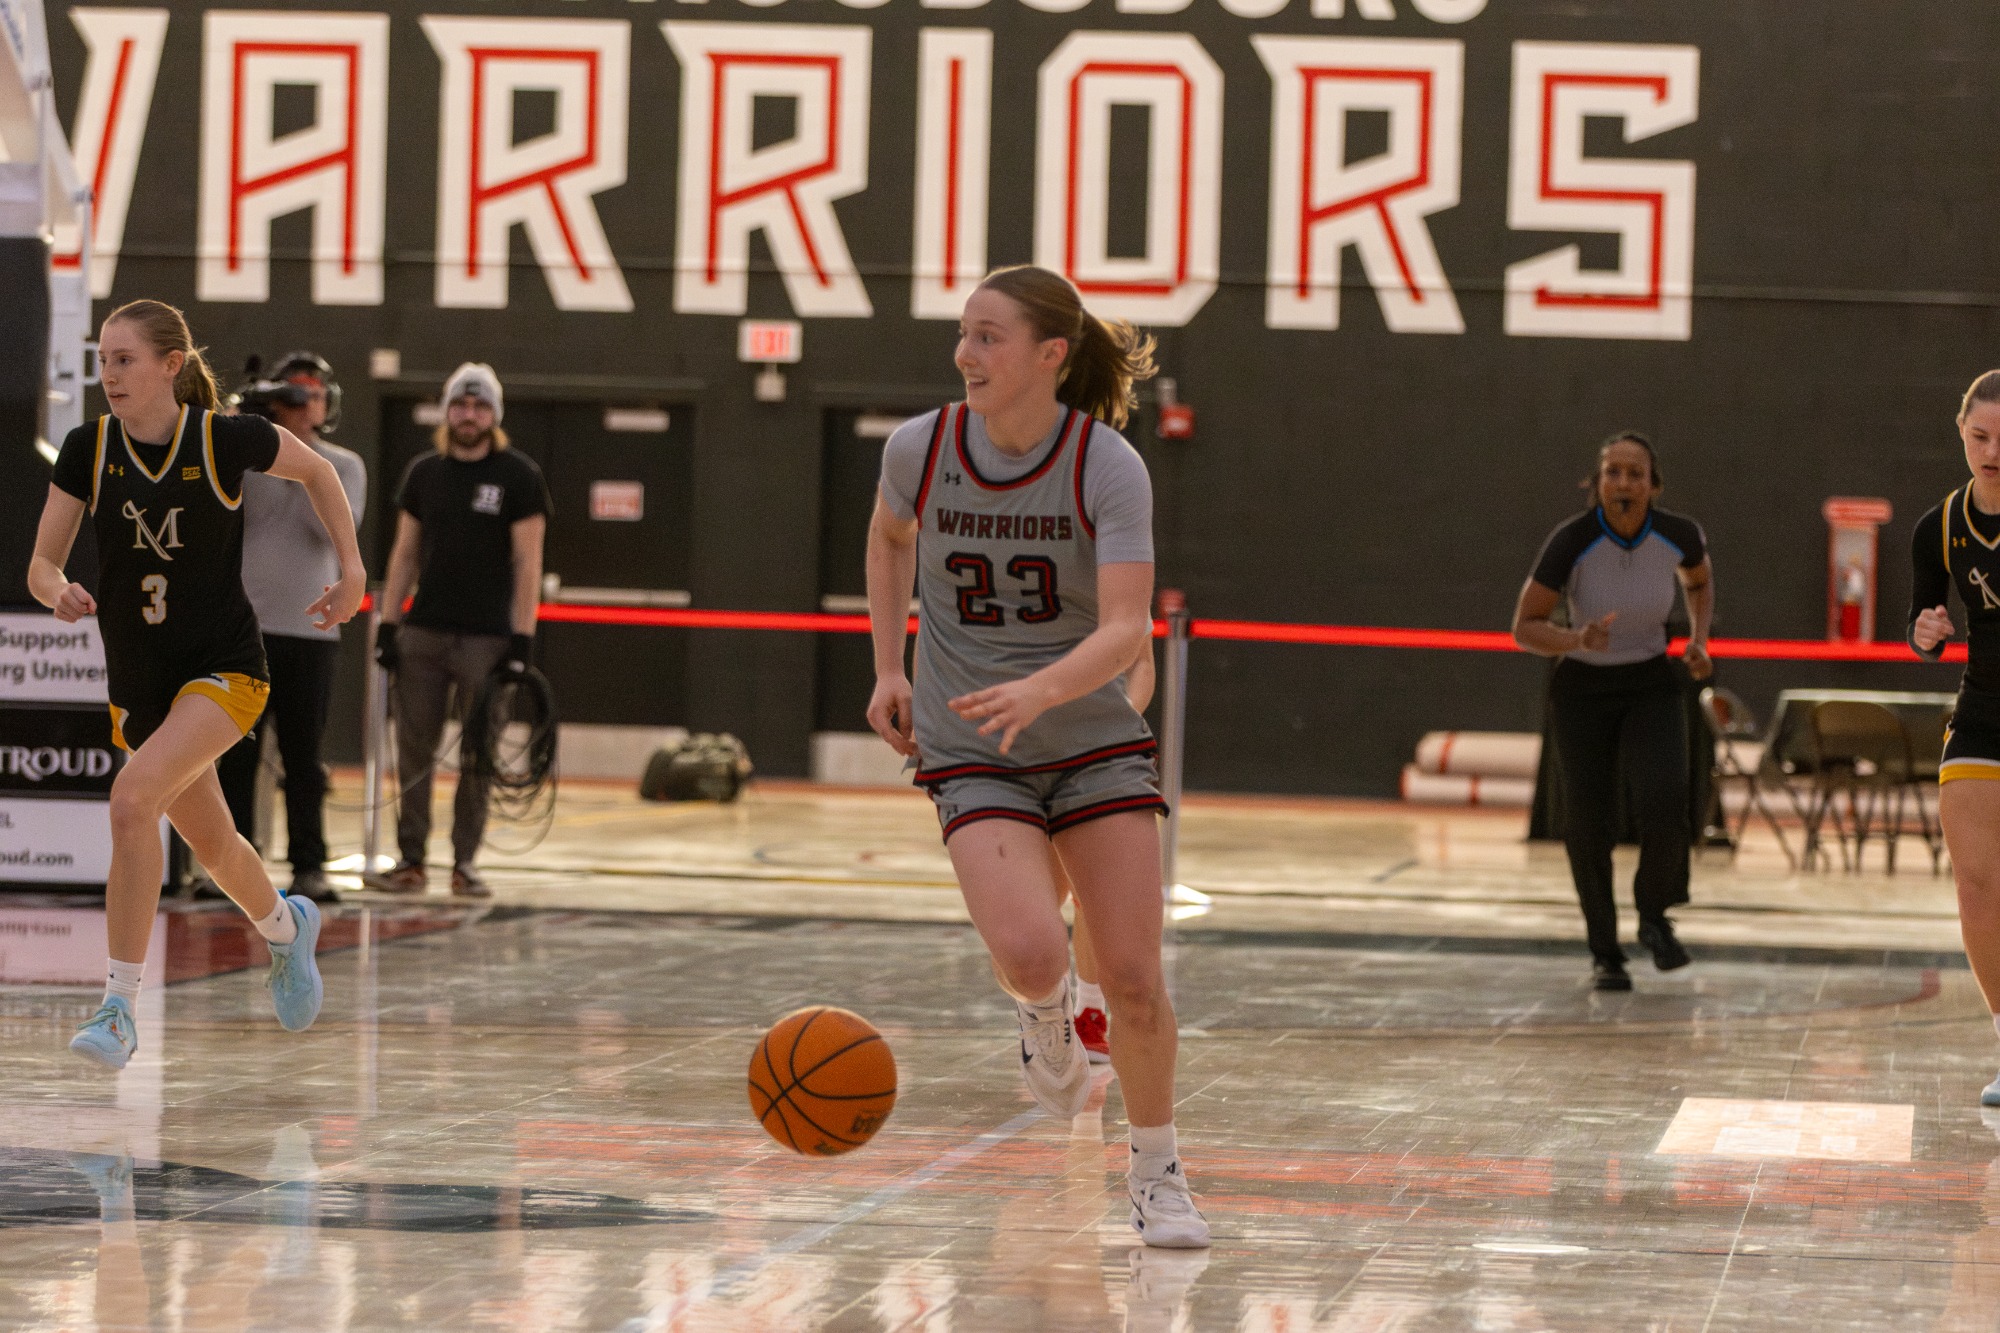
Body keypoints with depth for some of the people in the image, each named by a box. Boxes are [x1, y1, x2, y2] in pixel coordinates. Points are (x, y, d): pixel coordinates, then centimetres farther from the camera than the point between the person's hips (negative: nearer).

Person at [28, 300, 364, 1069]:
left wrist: (353, 569, 1)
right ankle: (285, 929, 53)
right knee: (211, 845, 20)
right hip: (138, 682, 5)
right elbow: (41, 565, -5)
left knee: (132, 799, -27)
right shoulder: (88, 450, -7)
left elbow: (316, 472, 6)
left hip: (224, 667, -5)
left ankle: (120, 1007, -22)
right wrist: (59, 592, -28)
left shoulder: (228, 440, -14)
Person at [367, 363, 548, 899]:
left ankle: (464, 863, 6)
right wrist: (387, 625, 5)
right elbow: (405, 554, 13)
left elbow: (527, 563, -4)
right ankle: (411, 861, 4)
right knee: (414, 750, 0)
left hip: (486, 639, -3)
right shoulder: (424, 473, 11)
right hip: (422, 633, 3)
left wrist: (522, 637, -11)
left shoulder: (519, 477, -1)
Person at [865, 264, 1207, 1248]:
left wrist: (1040, 691, -42)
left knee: (1134, 977, -6)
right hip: (971, 756, 0)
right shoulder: (920, 448, -9)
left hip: (1094, 740, 0)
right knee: (1030, 954, -23)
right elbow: (889, 536, 15)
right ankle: (1046, 1014, 15)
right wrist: (889, 668, 9)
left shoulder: (1108, 466, -16)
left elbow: (1127, 630, -25)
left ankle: (1157, 1174, 17)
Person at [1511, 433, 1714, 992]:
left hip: (1652, 687, 1)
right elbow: (1524, 628, -16)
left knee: (1664, 803, -22)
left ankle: (1654, 917, 6)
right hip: (1582, 691, -1)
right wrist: (1577, 640, -35)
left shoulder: (1678, 534, -15)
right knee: (1588, 825, -1)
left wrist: (1699, 640, -5)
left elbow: (1699, 579, 11)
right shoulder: (1571, 541, -23)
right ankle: (1604, 953, 23)